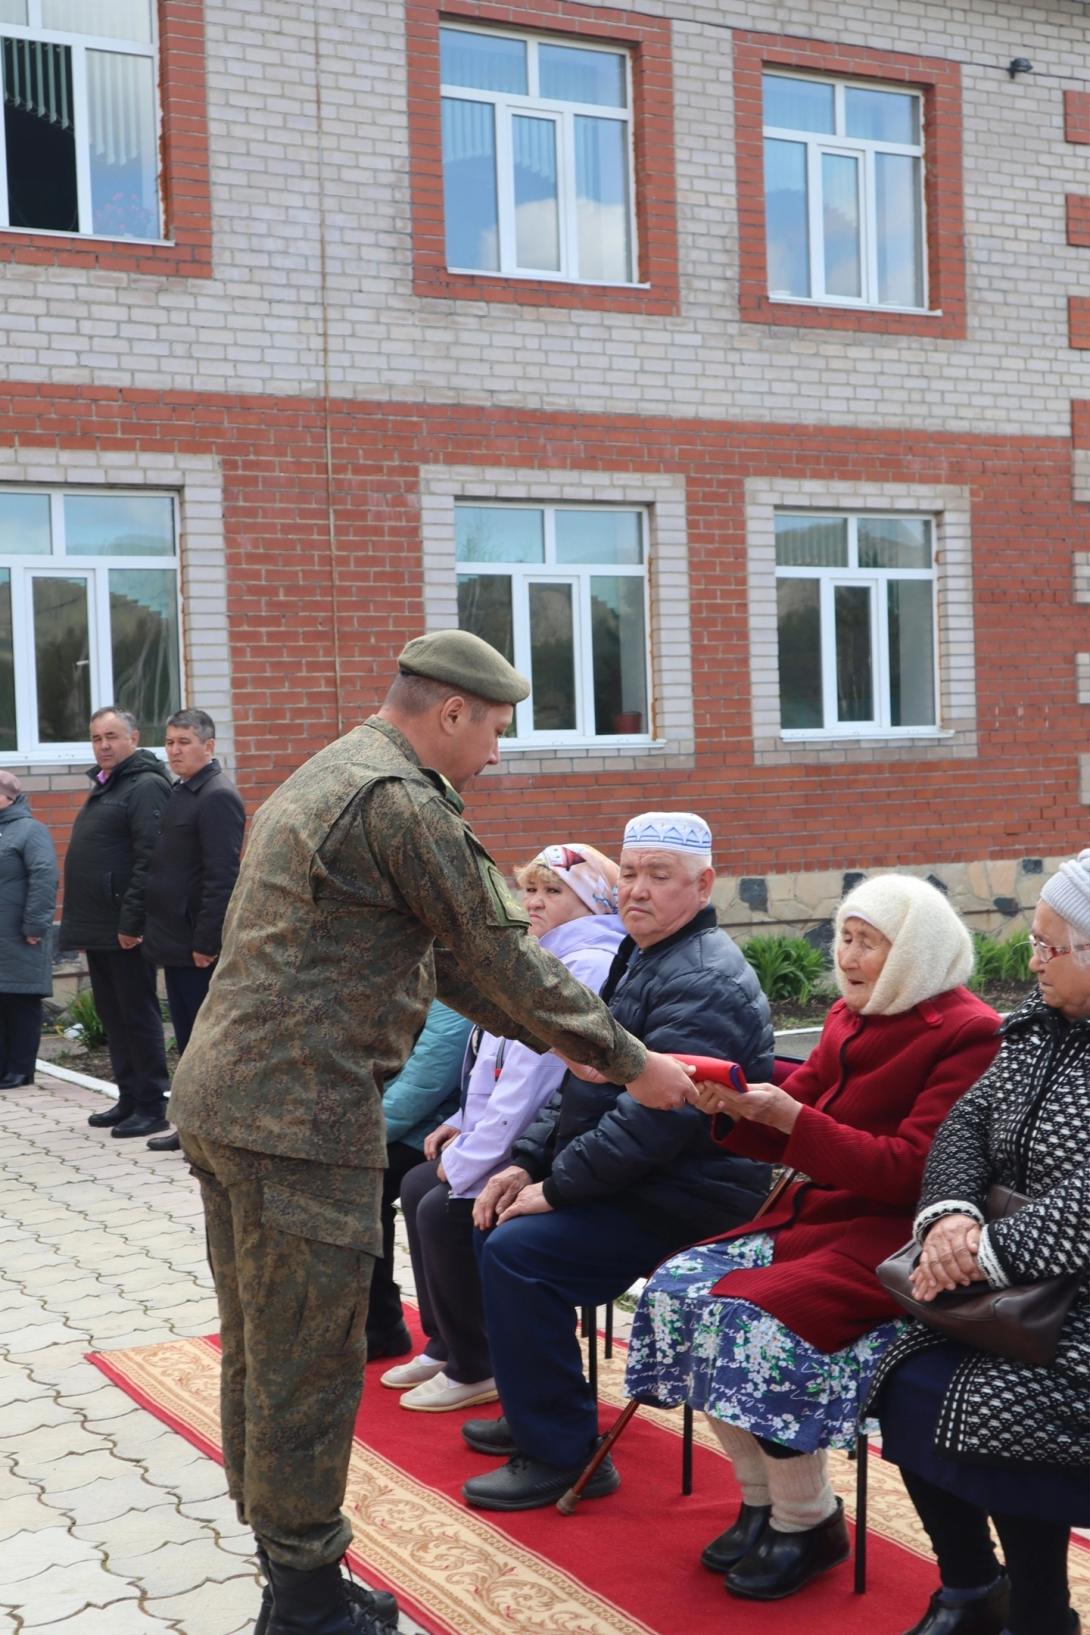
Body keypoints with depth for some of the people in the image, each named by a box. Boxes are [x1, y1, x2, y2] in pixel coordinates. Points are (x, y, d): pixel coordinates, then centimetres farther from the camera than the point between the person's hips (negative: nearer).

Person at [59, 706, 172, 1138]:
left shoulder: (146, 787, -12)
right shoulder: (104, 787, 19)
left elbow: (150, 860, -20)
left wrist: (131, 921, -23)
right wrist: (84, 921, 18)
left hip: (125, 931, -9)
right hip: (98, 928, 9)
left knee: (138, 1015, -3)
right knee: (112, 1015, 13)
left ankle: (152, 1106, 3)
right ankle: (129, 1098, 21)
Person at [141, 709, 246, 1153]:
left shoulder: (218, 797, -14)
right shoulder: (180, 793, 15)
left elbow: (222, 876, -20)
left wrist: (205, 941, -22)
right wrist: (158, 930, 15)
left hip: (200, 946, -9)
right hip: (176, 941, 9)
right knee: (188, 1038, 15)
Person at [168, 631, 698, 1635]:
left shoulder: (325, 780, 19)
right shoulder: (401, 802, -14)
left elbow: (444, 957, 22)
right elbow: (504, 955, -11)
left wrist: (558, 1038, 23)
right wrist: (630, 1064, 0)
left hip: (225, 1099, 11)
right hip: (302, 1113, -11)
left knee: (263, 1356, 18)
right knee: (308, 1366, 0)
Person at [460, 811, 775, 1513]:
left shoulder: (704, 982, -20)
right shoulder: (639, 960, 15)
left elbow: (652, 1114, -28)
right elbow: (583, 1082, 18)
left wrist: (556, 1187, -19)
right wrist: (528, 1162, 6)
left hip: (687, 1200, -11)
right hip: (635, 1183, 11)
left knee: (516, 1249, -21)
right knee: (503, 1221, 14)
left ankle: (562, 1453, -9)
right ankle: (537, 1414, 26)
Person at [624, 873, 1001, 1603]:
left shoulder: (968, 1036, -12)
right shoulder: (850, 1018, 11)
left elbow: (910, 1169, -19)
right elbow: (790, 1135, 12)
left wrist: (789, 1116, -24)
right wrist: (735, 1105, -10)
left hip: (897, 1237, -8)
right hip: (817, 1214, 8)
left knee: (754, 1316, -27)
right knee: (679, 1289, -10)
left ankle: (808, 1522, -4)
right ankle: (761, 1499, 5)